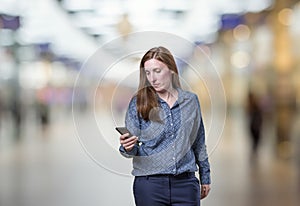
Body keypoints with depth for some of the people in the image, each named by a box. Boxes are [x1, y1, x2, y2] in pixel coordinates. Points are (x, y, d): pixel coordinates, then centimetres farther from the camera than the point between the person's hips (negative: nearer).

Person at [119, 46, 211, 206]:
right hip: (149, 184, -1)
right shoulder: (138, 102, 0)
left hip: (185, 183, 1)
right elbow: (131, 149, 1)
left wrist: (205, 177, 18)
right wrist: (127, 148, -22)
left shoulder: (191, 100, 6)